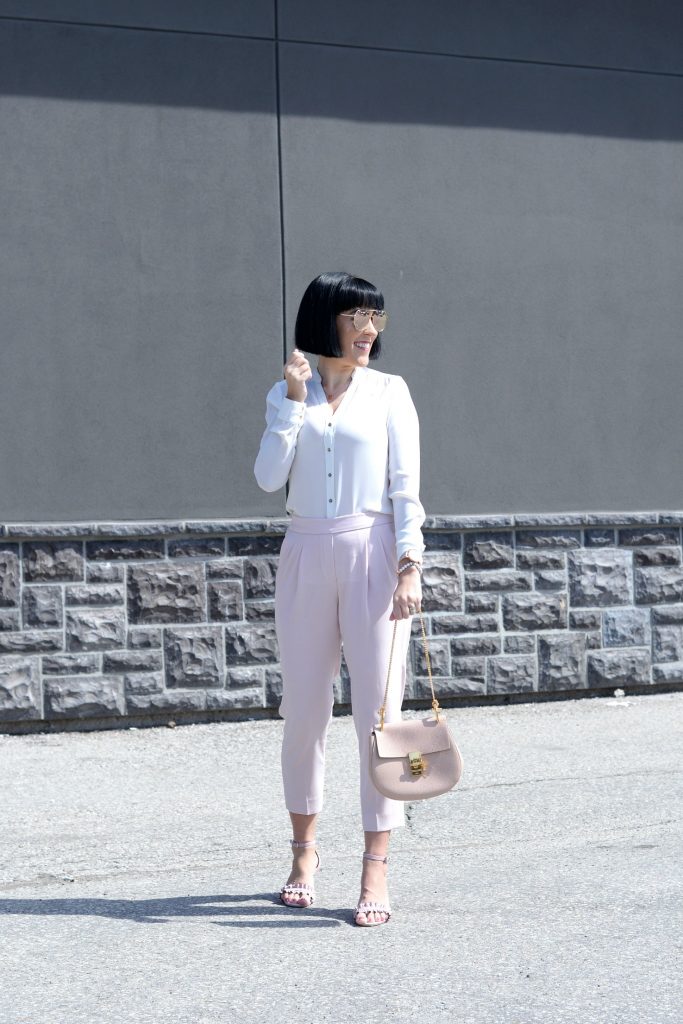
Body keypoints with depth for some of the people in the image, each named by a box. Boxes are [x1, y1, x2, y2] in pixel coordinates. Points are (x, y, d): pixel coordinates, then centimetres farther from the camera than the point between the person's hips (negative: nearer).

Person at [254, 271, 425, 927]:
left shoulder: (389, 392, 4)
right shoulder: (287, 394, 9)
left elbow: (405, 485, -1)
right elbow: (269, 477, -3)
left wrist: (409, 565, -11)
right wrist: (295, 401, -7)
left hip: (373, 553, -2)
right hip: (306, 554, 2)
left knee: (379, 710, -5)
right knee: (303, 709, 7)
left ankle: (375, 869, -1)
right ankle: (304, 849, 23)